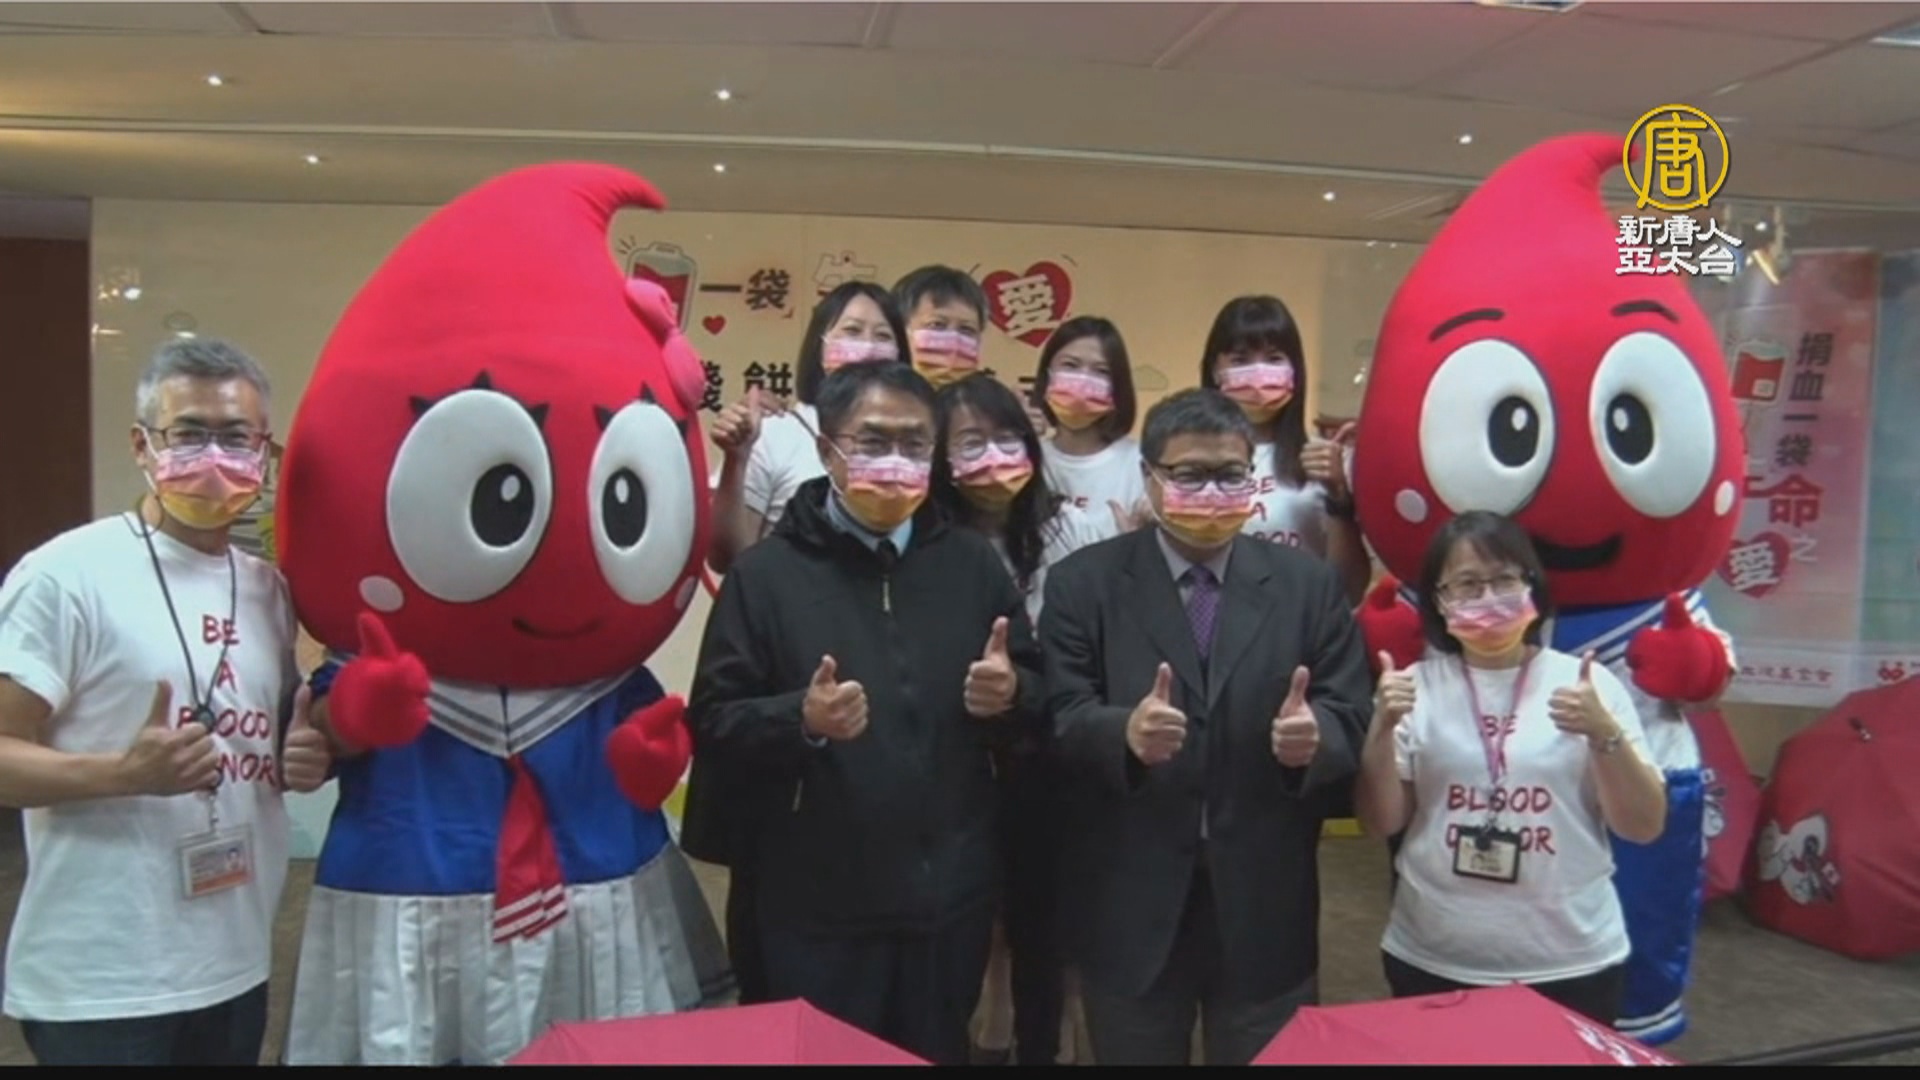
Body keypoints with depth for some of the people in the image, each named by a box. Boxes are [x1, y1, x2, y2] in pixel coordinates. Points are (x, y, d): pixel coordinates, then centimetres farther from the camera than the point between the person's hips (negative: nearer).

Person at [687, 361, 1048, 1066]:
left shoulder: (973, 562, 6)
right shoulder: (766, 571, -4)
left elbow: (1038, 697, 10)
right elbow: (712, 722, -6)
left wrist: (1009, 695, -13)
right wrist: (801, 720, -25)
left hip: (951, 897, 3)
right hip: (819, 907, -3)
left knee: (938, 1056, 19)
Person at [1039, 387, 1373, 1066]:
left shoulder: (1310, 585, 2)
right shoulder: (1083, 582, -2)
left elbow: (1352, 723, -2)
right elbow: (1060, 719, -9)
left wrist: (1315, 735, -25)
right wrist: (1126, 732, -31)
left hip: (1267, 908, 1)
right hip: (1130, 909, -1)